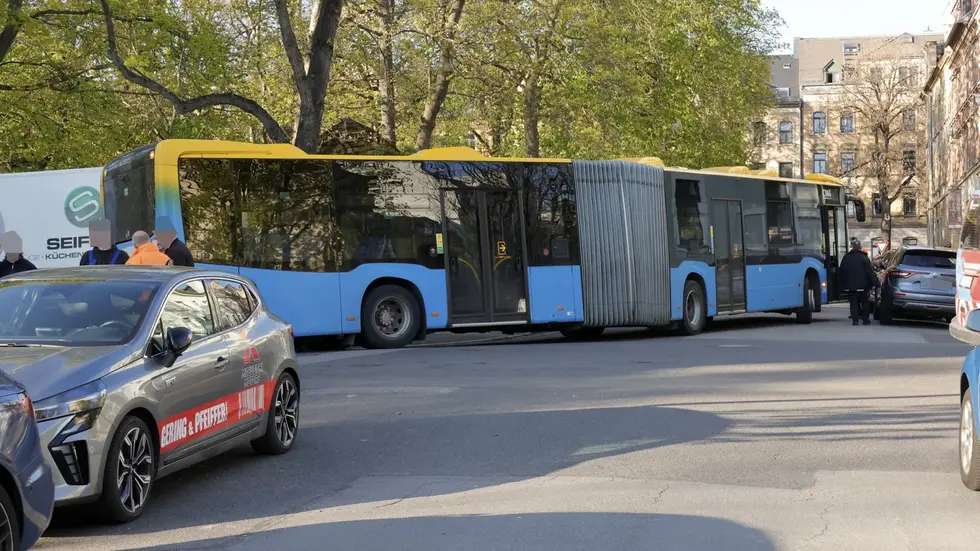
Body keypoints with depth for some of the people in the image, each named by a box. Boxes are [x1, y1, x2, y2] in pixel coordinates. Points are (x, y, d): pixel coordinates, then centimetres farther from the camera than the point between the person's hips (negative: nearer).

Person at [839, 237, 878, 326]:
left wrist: (843, 285, 14)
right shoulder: (864, 257, -7)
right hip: (862, 285, -1)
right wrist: (873, 283, -5)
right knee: (864, 302, 9)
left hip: (850, 286, 1)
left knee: (853, 303, 3)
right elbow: (870, 271, -8)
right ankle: (865, 319, 9)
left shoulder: (846, 258, 2)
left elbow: (842, 272, 7)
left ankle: (855, 320, -3)